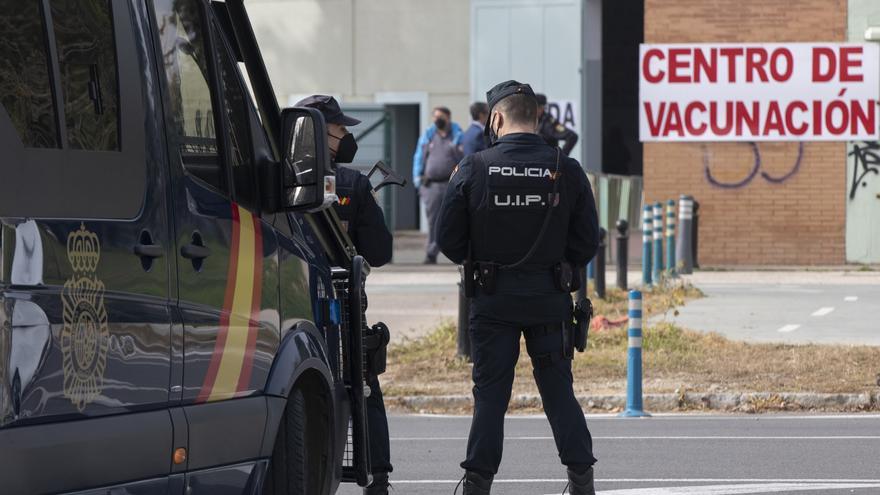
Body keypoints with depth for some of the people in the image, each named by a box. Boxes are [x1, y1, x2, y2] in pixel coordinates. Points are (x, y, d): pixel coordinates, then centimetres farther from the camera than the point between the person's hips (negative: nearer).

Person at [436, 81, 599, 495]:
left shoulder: (473, 169, -7)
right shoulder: (566, 171, -4)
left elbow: (448, 239, -4)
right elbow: (587, 243, 0)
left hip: (493, 300, -1)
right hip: (550, 299, 1)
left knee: (490, 394, 5)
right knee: (559, 391, 9)